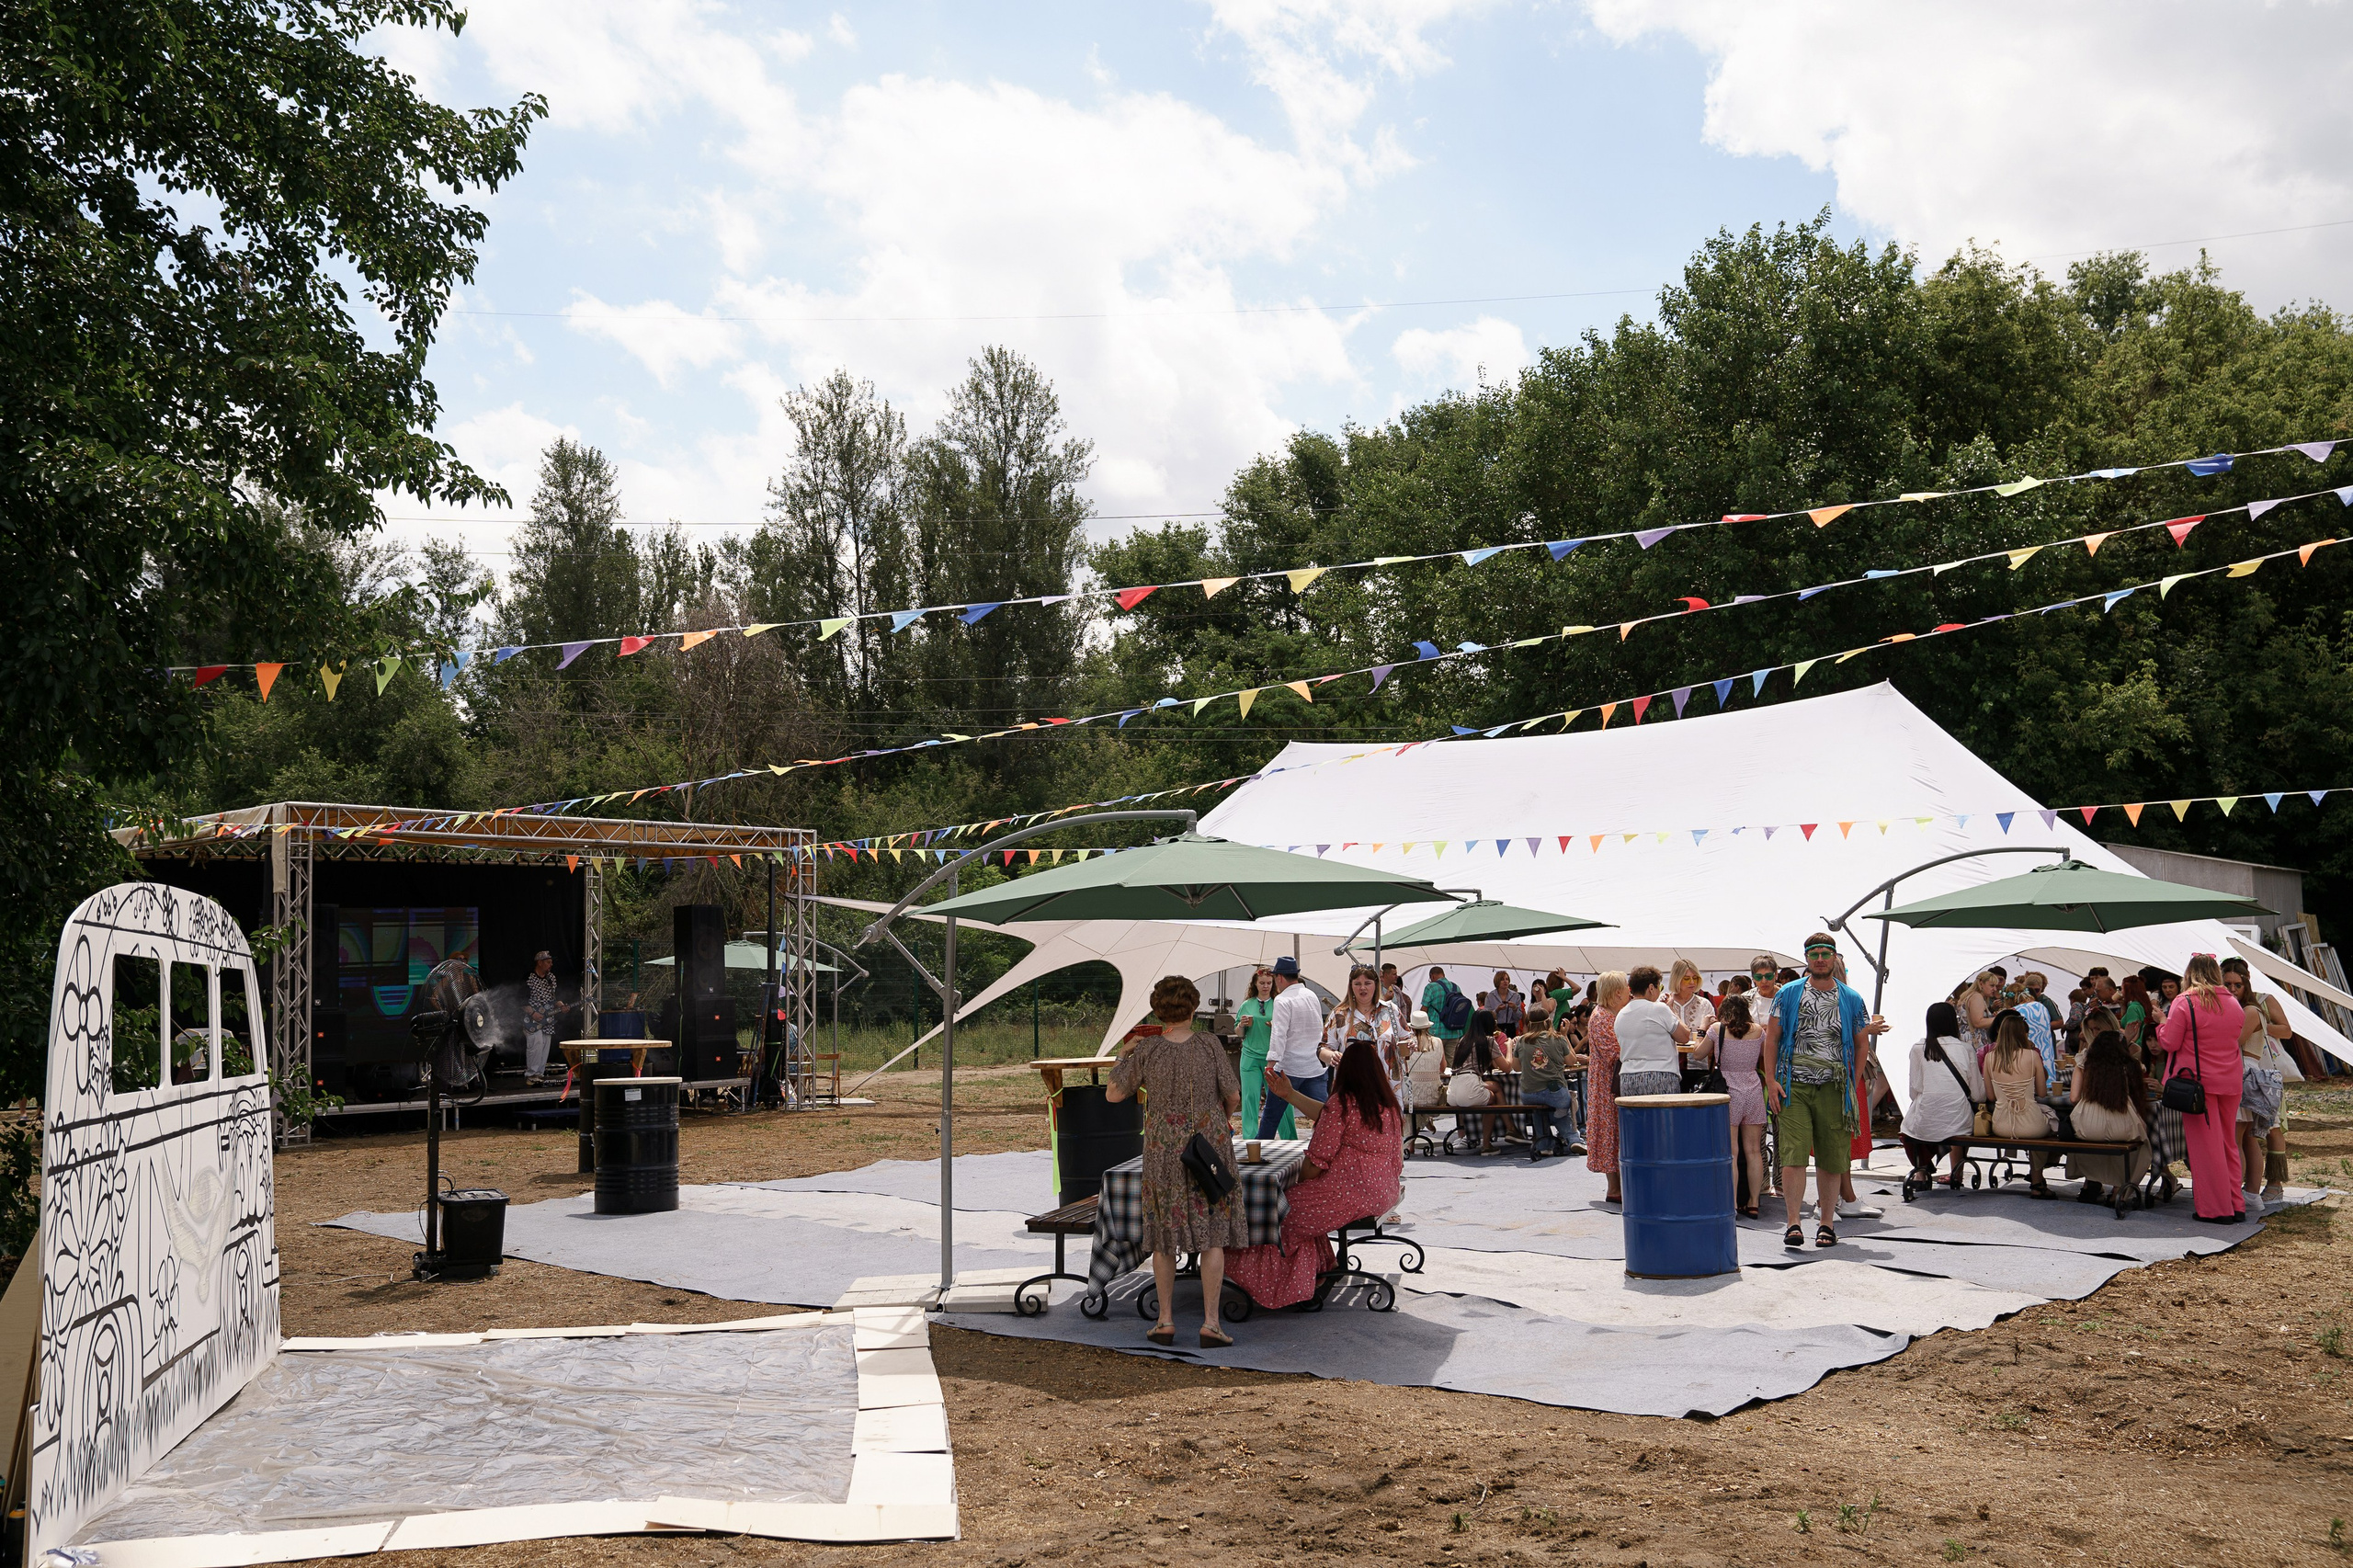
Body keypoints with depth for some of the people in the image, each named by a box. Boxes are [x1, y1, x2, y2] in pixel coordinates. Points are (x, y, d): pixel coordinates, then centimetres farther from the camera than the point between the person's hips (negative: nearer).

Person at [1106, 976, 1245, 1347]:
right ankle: (1210, 1322, 0)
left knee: (1164, 1234, 12)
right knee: (1212, 1234, 4)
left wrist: (1125, 1054, 11)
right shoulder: (1210, 1045, -8)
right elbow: (1233, 1097, -2)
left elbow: (1113, 1094, -2)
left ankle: (1166, 1320, 14)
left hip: (1163, 1150, 1)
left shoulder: (1146, 1050, -9)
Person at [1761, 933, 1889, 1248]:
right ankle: (1793, 1224, -7)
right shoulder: (1788, 995, 6)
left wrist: (1853, 1087, 5)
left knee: (1831, 1160, 5)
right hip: (1793, 1086, -1)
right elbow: (1771, 1039, 5)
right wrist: (1772, 1081, -4)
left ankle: (1826, 1224, 15)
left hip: (1834, 1089, 1)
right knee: (1793, 1156, -10)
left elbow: (1862, 1045, 14)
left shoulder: (1851, 999, 9)